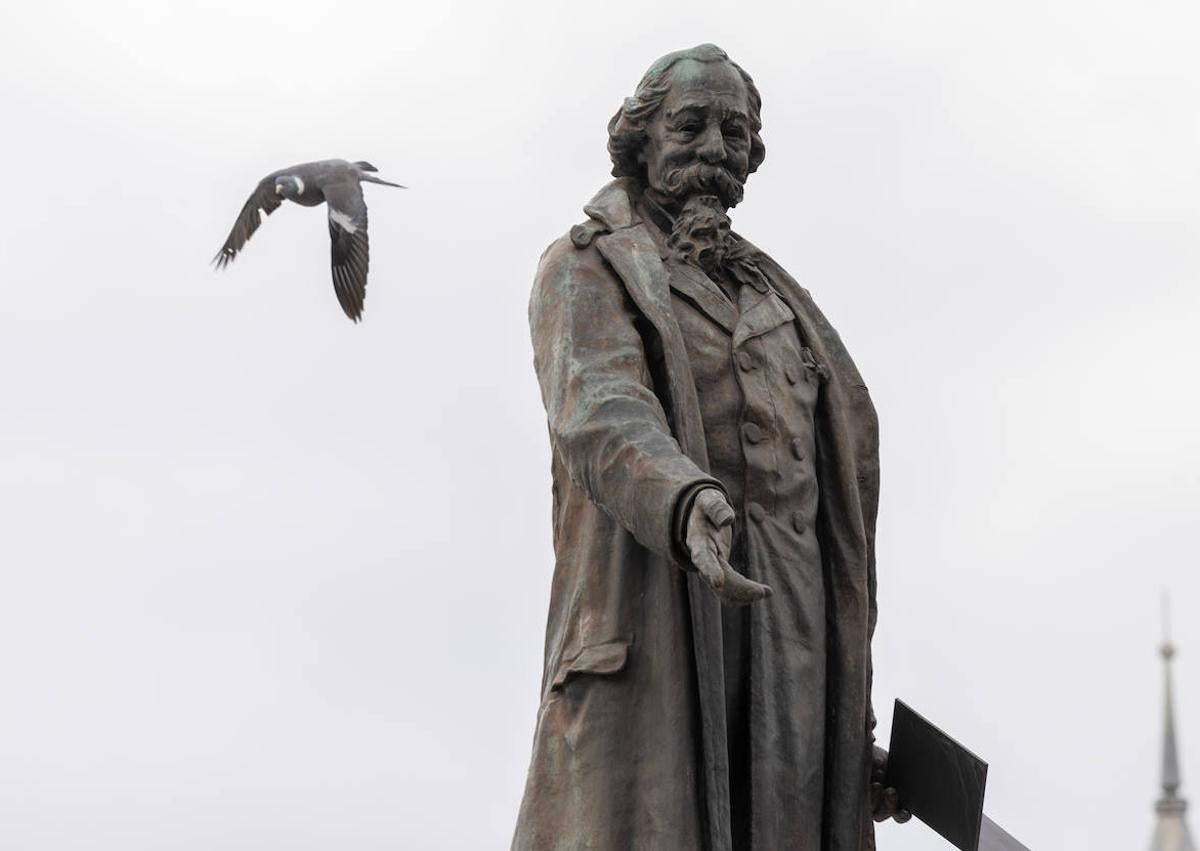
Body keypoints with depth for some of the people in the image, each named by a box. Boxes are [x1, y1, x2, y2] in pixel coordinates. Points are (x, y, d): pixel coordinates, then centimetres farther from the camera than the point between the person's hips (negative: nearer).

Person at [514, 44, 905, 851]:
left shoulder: (773, 300, 27)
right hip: (656, 622, -5)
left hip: (786, 632, 5)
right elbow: (601, 418, -14)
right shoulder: (585, 271, 8)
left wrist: (852, 706, 15)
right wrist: (687, 506, -37)